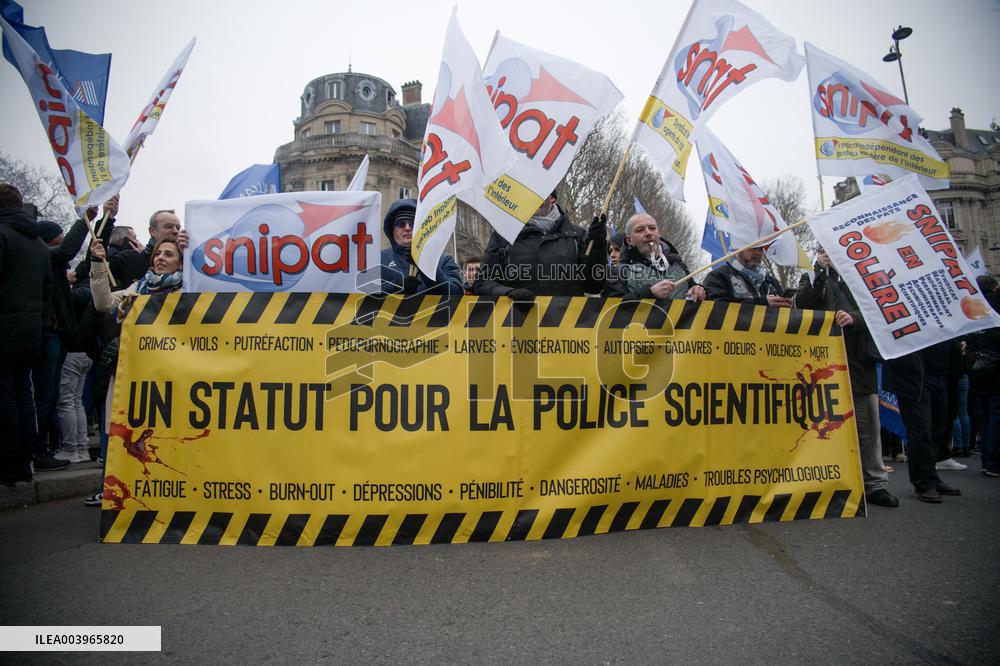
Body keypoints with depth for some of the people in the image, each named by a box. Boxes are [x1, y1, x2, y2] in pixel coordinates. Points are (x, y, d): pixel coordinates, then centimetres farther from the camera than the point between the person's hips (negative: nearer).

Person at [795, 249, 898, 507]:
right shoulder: (813, 279, 13)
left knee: (868, 425, 3)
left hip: (860, 360, 2)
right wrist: (819, 271, -9)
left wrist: (854, 318, -15)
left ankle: (874, 483, 9)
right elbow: (802, 304, -6)